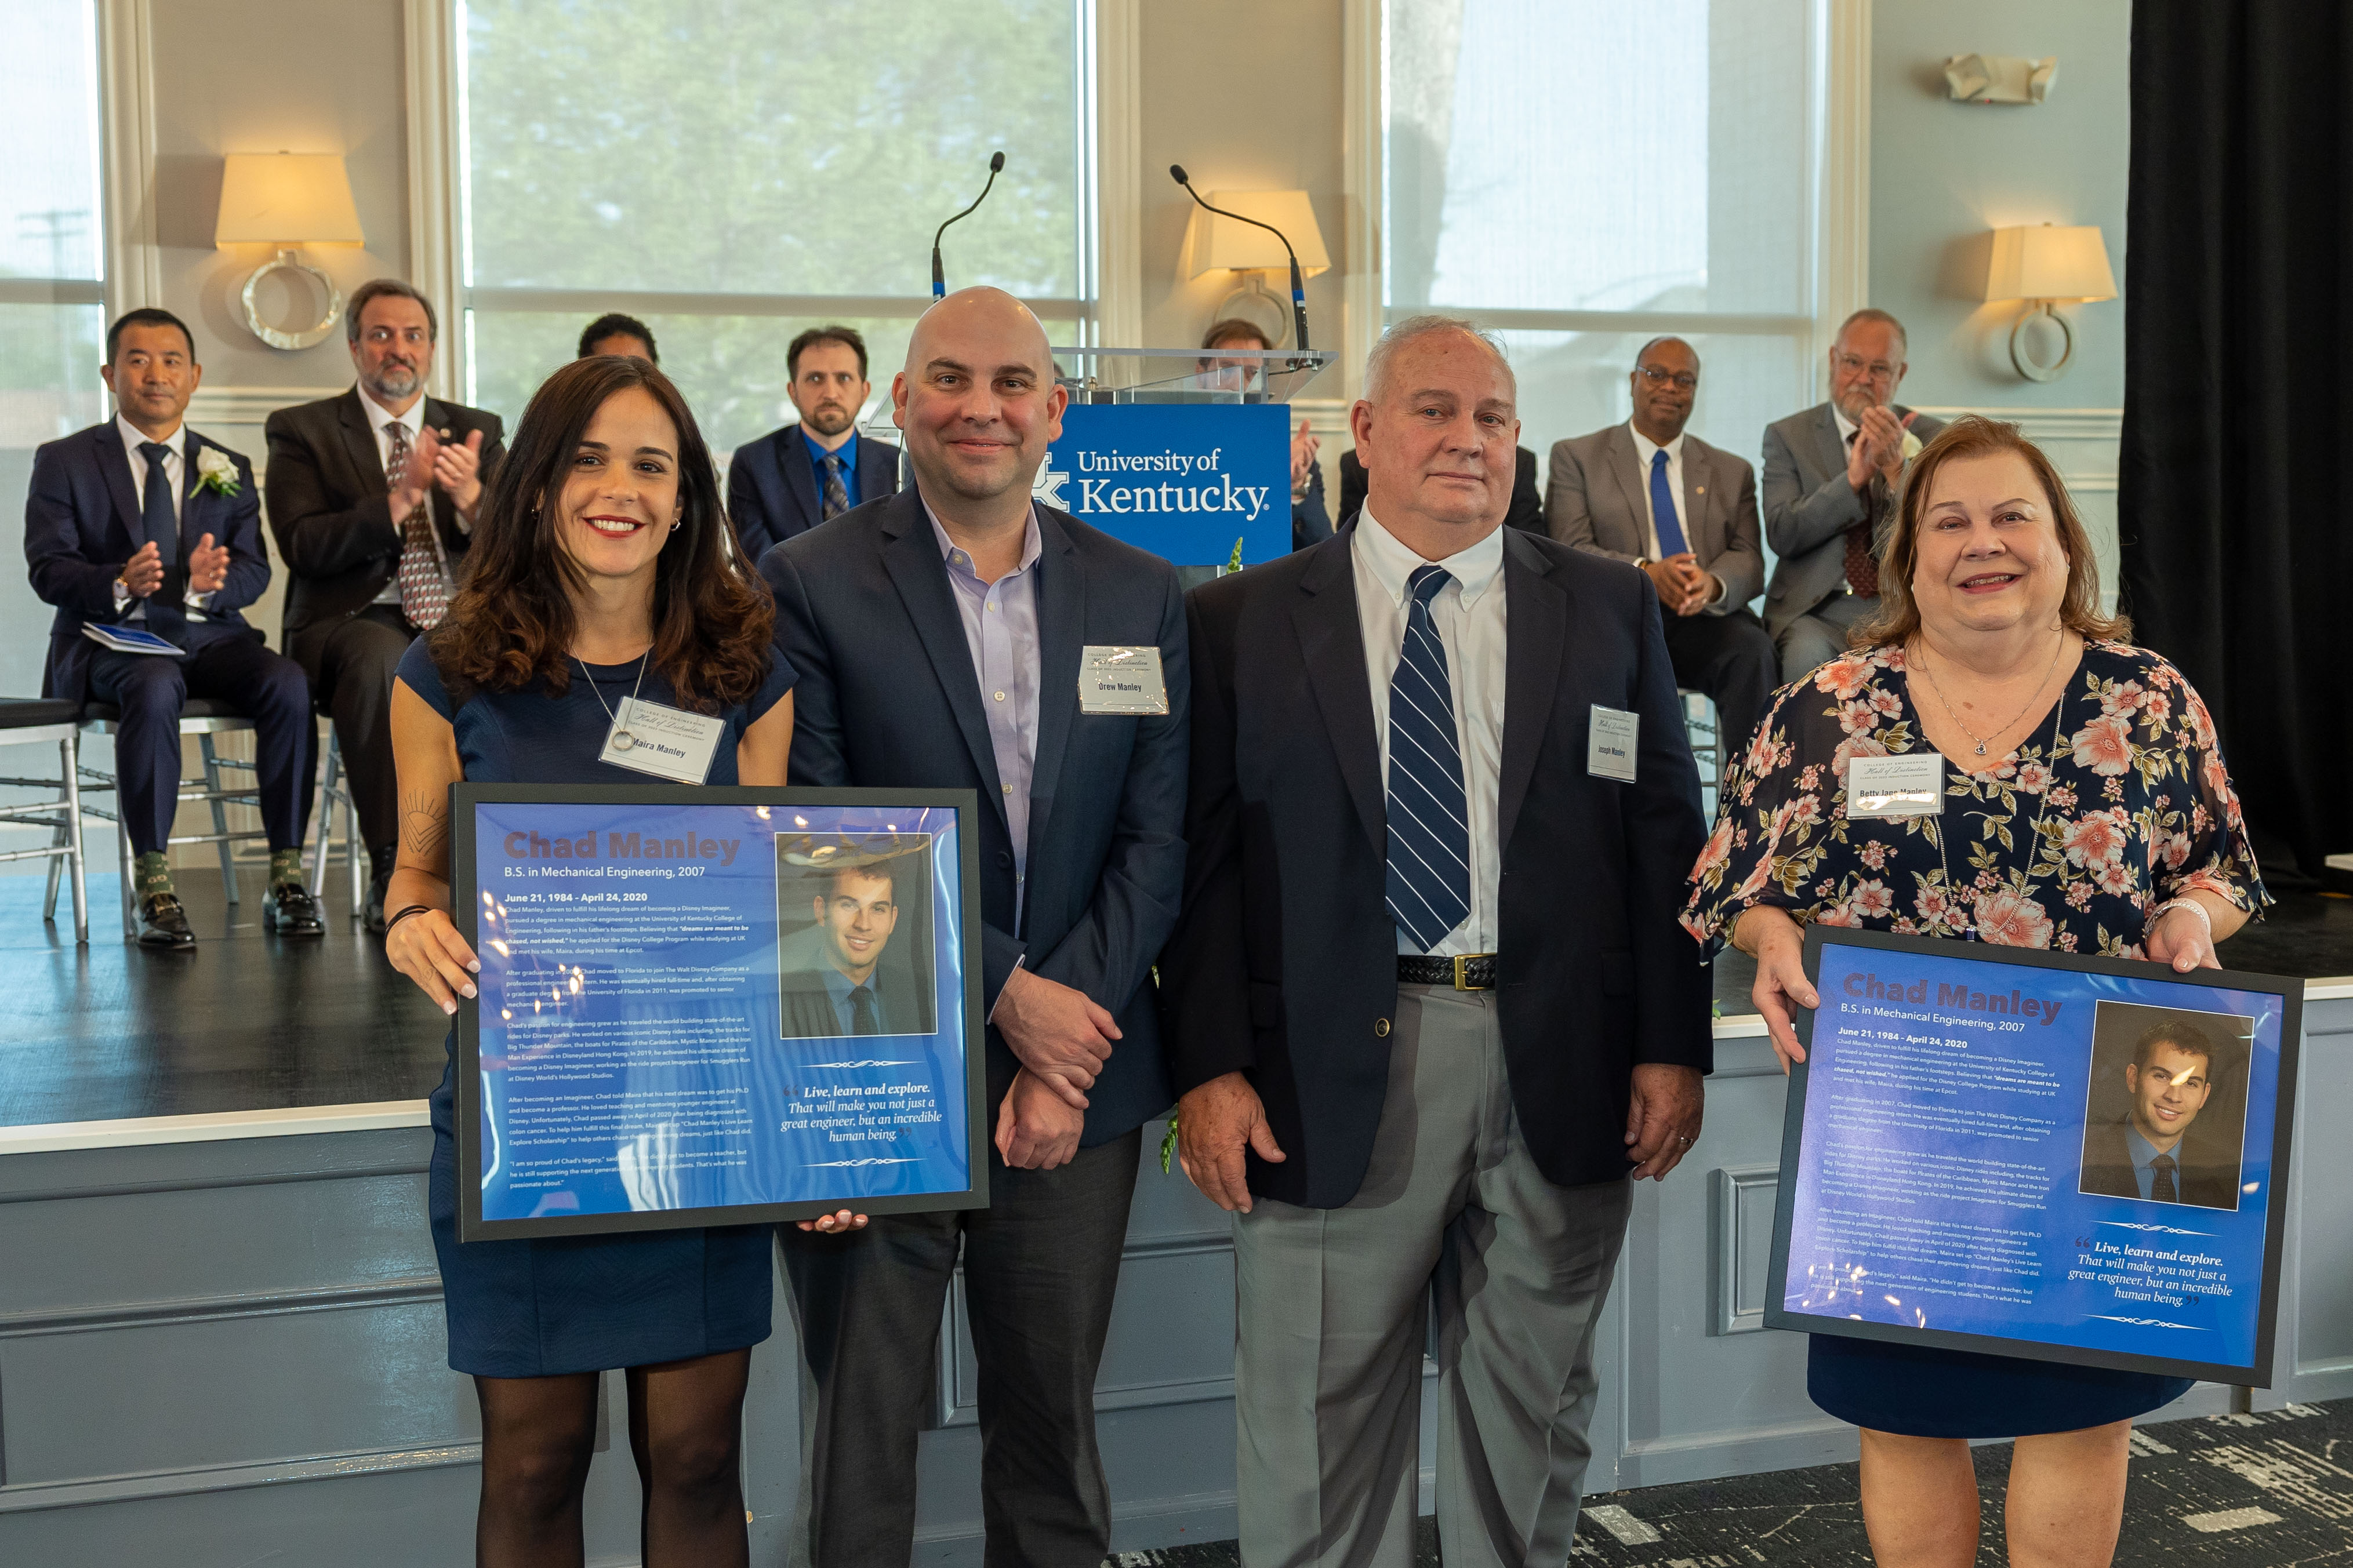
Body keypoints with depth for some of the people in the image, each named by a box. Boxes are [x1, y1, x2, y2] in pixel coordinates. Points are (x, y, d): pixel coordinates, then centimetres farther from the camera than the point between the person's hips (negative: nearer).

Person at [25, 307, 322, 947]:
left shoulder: (228, 469, 16)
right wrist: (120, 585, -25)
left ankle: (287, 878, -25)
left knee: (288, 682, -29)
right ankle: (153, 887, -31)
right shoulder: (64, 462, 8)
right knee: (155, 688, -38)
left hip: (208, 635, 3)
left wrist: (207, 583, -20)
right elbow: (48, 569, -3)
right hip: (108, 637, -2)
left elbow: (254, 572, 5)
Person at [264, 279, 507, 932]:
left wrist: (470, 497, -18)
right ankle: (390, 872, -31)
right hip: (355, 620, -3)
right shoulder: (302, 431, 8)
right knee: (379, 654, -38)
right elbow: (303, 547, -8)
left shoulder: (478, 431, 16)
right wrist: (401, 498, -20)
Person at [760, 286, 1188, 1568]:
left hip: (1074, 1077, 3)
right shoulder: (810, 584, -4)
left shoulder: (1143, 596, 6)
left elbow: (1156, 843, 1)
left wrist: (1065, 1052, -10)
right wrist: (1006, 994, -14)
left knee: (1054, 1428, 16)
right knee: (858, 1434, 10)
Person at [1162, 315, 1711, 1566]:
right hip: (1333, 1074, -1)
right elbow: (1202, 860, -1)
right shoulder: (1239, 621, 2)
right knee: (1320, 1427, 8)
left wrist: (1671, 1046, 0)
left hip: (1559, 1070, 2)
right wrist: (1208, 1069, -8)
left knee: (1532, 1408, 15)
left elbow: (1665, 838, 6)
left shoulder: (1611, 608, 8)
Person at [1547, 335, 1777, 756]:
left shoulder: (1734, 472, 23)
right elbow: (1570, 551, 0)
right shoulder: (1575, 457, 14)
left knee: (1753, 650, -32)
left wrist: (1712, 585, -16)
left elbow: (1748, 560, 10)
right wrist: (1646, 573, -20)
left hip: (1704, 620, 3)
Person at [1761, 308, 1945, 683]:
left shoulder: (1930, 438, 11)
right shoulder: (1788, 436, 9)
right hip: (1817, 611, -1)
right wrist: (1853, 480, -18)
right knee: (1807, 655, -35)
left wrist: (1898, 468, -18)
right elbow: (1782, 535, -5)